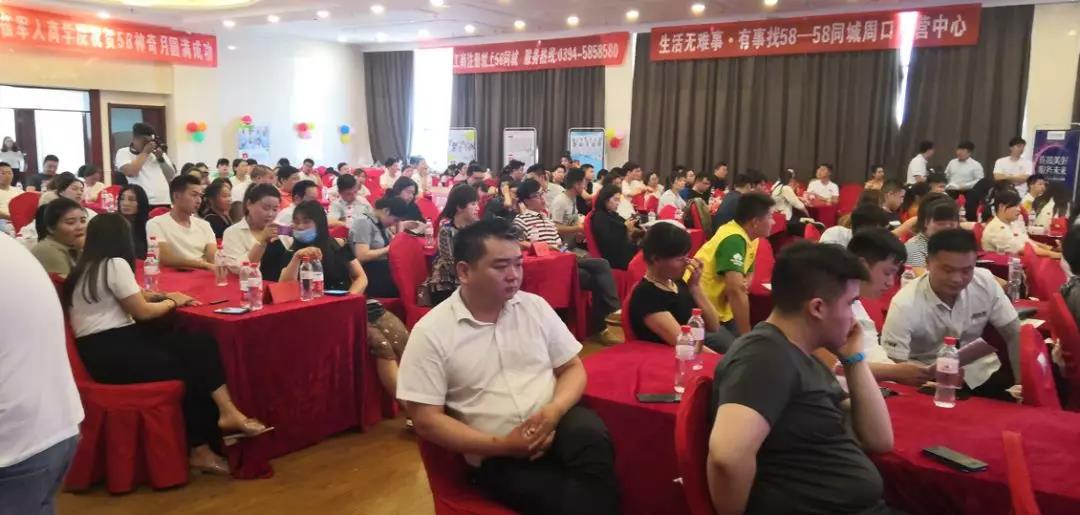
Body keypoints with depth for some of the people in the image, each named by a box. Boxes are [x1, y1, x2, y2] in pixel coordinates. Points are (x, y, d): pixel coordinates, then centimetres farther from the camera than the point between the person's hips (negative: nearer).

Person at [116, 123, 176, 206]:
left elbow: (171, 177, 13)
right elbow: (130, 172, -14)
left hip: (164, 203, 4)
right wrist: (145, 152, -5)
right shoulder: (123, 152, 5)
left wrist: (161, 159, -1)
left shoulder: (158, 152, 17)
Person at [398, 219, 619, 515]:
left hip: (555, 425, 4)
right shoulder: (431, 332, -6)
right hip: (498, 458, -4)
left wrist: (554, 410, -14)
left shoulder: (535, 306, 6)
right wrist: (502, 445, -15)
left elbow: (573, 368, 9)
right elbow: (426, 419, -7)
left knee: (590, 435, -31)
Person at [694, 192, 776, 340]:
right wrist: (747, 336, -29)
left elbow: (749, 272, 16)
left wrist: (744, 284, -9)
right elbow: (736, 291, -33)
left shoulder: (747, 237, 3)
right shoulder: (734, 239, -25)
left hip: (719, 310, 9)